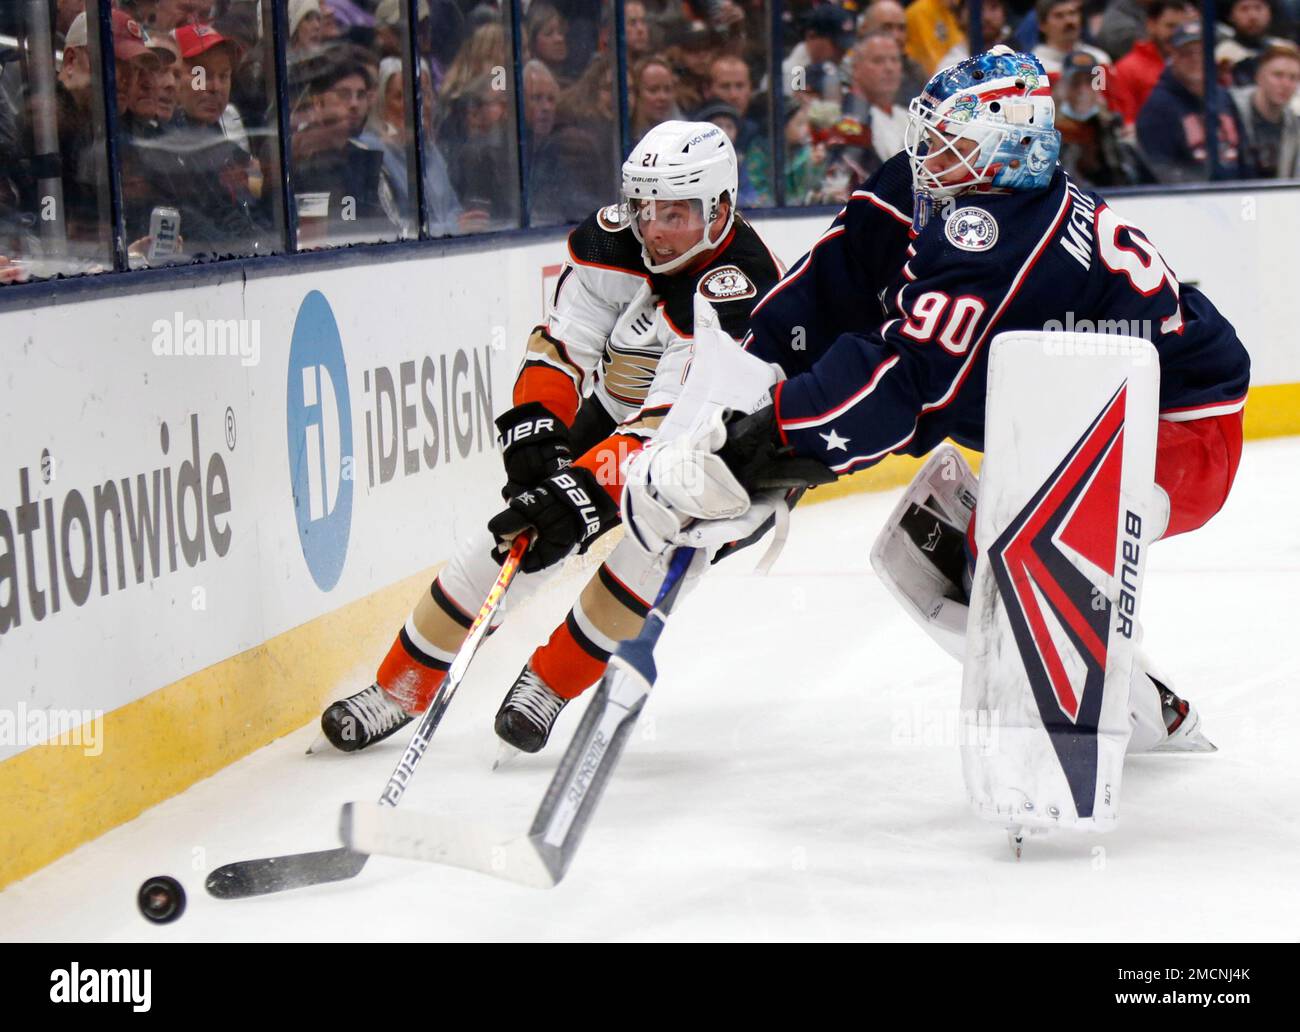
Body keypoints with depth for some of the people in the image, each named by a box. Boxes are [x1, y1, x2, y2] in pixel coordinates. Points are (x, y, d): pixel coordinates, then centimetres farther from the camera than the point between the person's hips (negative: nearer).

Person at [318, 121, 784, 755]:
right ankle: (398, 692, 8)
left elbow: (671, 426, -42)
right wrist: (535, 425, -28)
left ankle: (550, 685, -6)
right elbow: (564, 344, -10)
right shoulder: (614, 240, -16)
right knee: (511, 538, -6)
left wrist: (585, 490, -51)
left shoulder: (735, 294, -35)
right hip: (611, 414, 5)